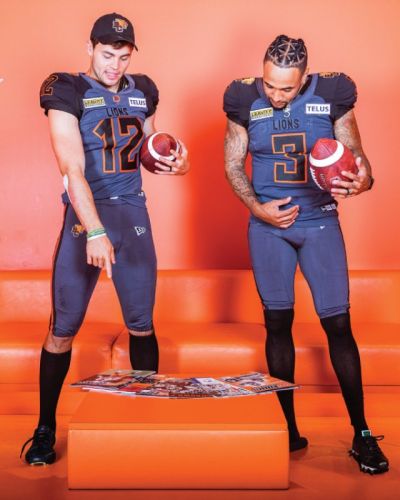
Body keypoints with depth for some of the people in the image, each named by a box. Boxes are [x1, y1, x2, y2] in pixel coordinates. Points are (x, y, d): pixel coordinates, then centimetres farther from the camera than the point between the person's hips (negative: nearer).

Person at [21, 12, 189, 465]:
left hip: (133, 213, 4)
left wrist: (174, 164, -2)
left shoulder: (141, 92, 9)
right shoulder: (68, 93, -6)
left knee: (141, 324, 6)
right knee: (64, 328, -1)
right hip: (84, 217, -4)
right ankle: (45, 428, 14)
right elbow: (73, 169, -17)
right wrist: (95, 233, -27)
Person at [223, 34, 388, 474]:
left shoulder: (332, 95, -8)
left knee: (338, 323, -4)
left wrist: (362, 179, -25)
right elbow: (233, 165, 4)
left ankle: (362, 434, 6)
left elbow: (355, 153, -1)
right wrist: (257, 207, -11)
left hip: (320, 222, -1)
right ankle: (289, 428, 18)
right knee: (277, 322, 6)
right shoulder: (246, 102, -5)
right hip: (268, 225, 1)